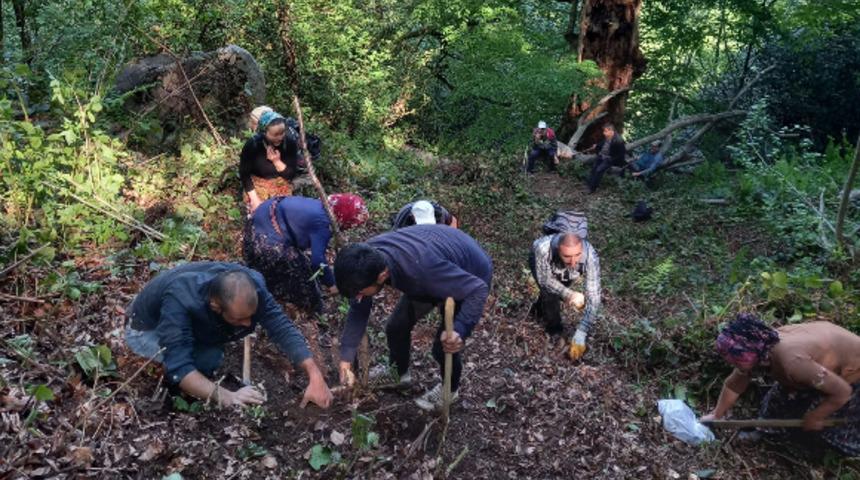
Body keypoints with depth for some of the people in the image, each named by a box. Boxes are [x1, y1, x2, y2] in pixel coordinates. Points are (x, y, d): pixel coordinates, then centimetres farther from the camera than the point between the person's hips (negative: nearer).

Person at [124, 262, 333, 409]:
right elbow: (178, 365, -47)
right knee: (209, 358, -27)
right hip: (147, 329, -5)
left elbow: (282, 327, -30)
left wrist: (315, 376, -38)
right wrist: (227, 397, -56)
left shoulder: (251, 284, -30)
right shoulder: (180, 300, -44)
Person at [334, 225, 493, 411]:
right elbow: (359, 310, -10)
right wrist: (345, 358, -11)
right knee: (396, 326, 9)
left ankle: (449, 390, 28)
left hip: (471, 279, -6)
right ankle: (398, 373, 38)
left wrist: (460, 331, -50)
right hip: (434, 276, 6)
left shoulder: (421, 268, -46)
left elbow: (479, 290, -36)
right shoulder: (368, 257, -24)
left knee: (444, 345, -5)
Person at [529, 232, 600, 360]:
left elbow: (593, 297, -38)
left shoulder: (590, 256, -42)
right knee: (550, 292, -21)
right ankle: (554, 330, 4)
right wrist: (569, 294, -39)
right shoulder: (543, 248, -45)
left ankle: (540, 309, 28)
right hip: (539, 263, -2)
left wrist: (580, 334, -42)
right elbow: (545, 280, -26)